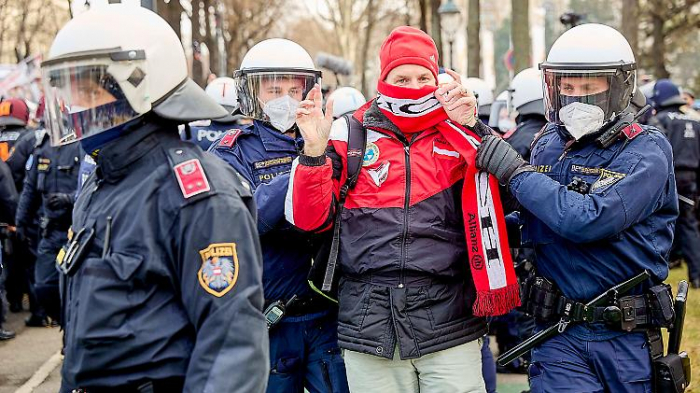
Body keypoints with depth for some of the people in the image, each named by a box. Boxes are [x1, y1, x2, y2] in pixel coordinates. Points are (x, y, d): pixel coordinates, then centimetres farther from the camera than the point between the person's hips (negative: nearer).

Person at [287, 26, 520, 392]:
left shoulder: (461, 135, 10)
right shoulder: (349, 136, 7)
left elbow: (498, 194, -6)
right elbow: (309, 218, 4)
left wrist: (472, 129, -16)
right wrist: (314, 151, -9)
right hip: (369, 326, 0)